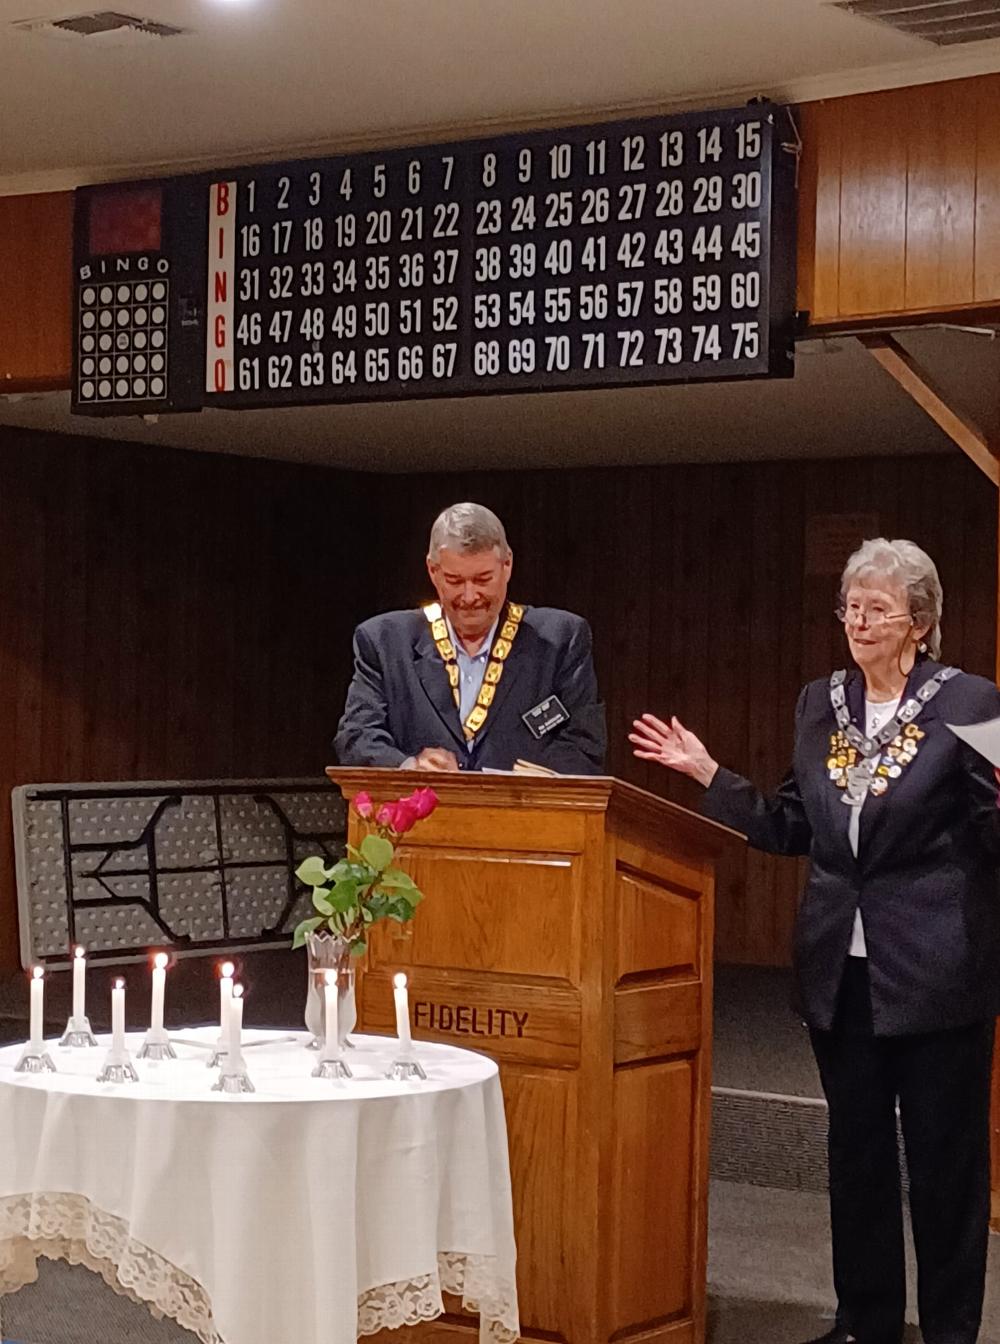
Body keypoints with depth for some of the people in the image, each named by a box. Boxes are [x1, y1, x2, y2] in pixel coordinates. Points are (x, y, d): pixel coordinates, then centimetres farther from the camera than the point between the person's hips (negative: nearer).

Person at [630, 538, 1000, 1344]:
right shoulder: (821, 705, 8)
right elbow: (793, 830, 12)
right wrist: (707, 774, 7)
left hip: (935, 974, -5)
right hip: (842, 972, 5)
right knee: (856, 1153, 15)